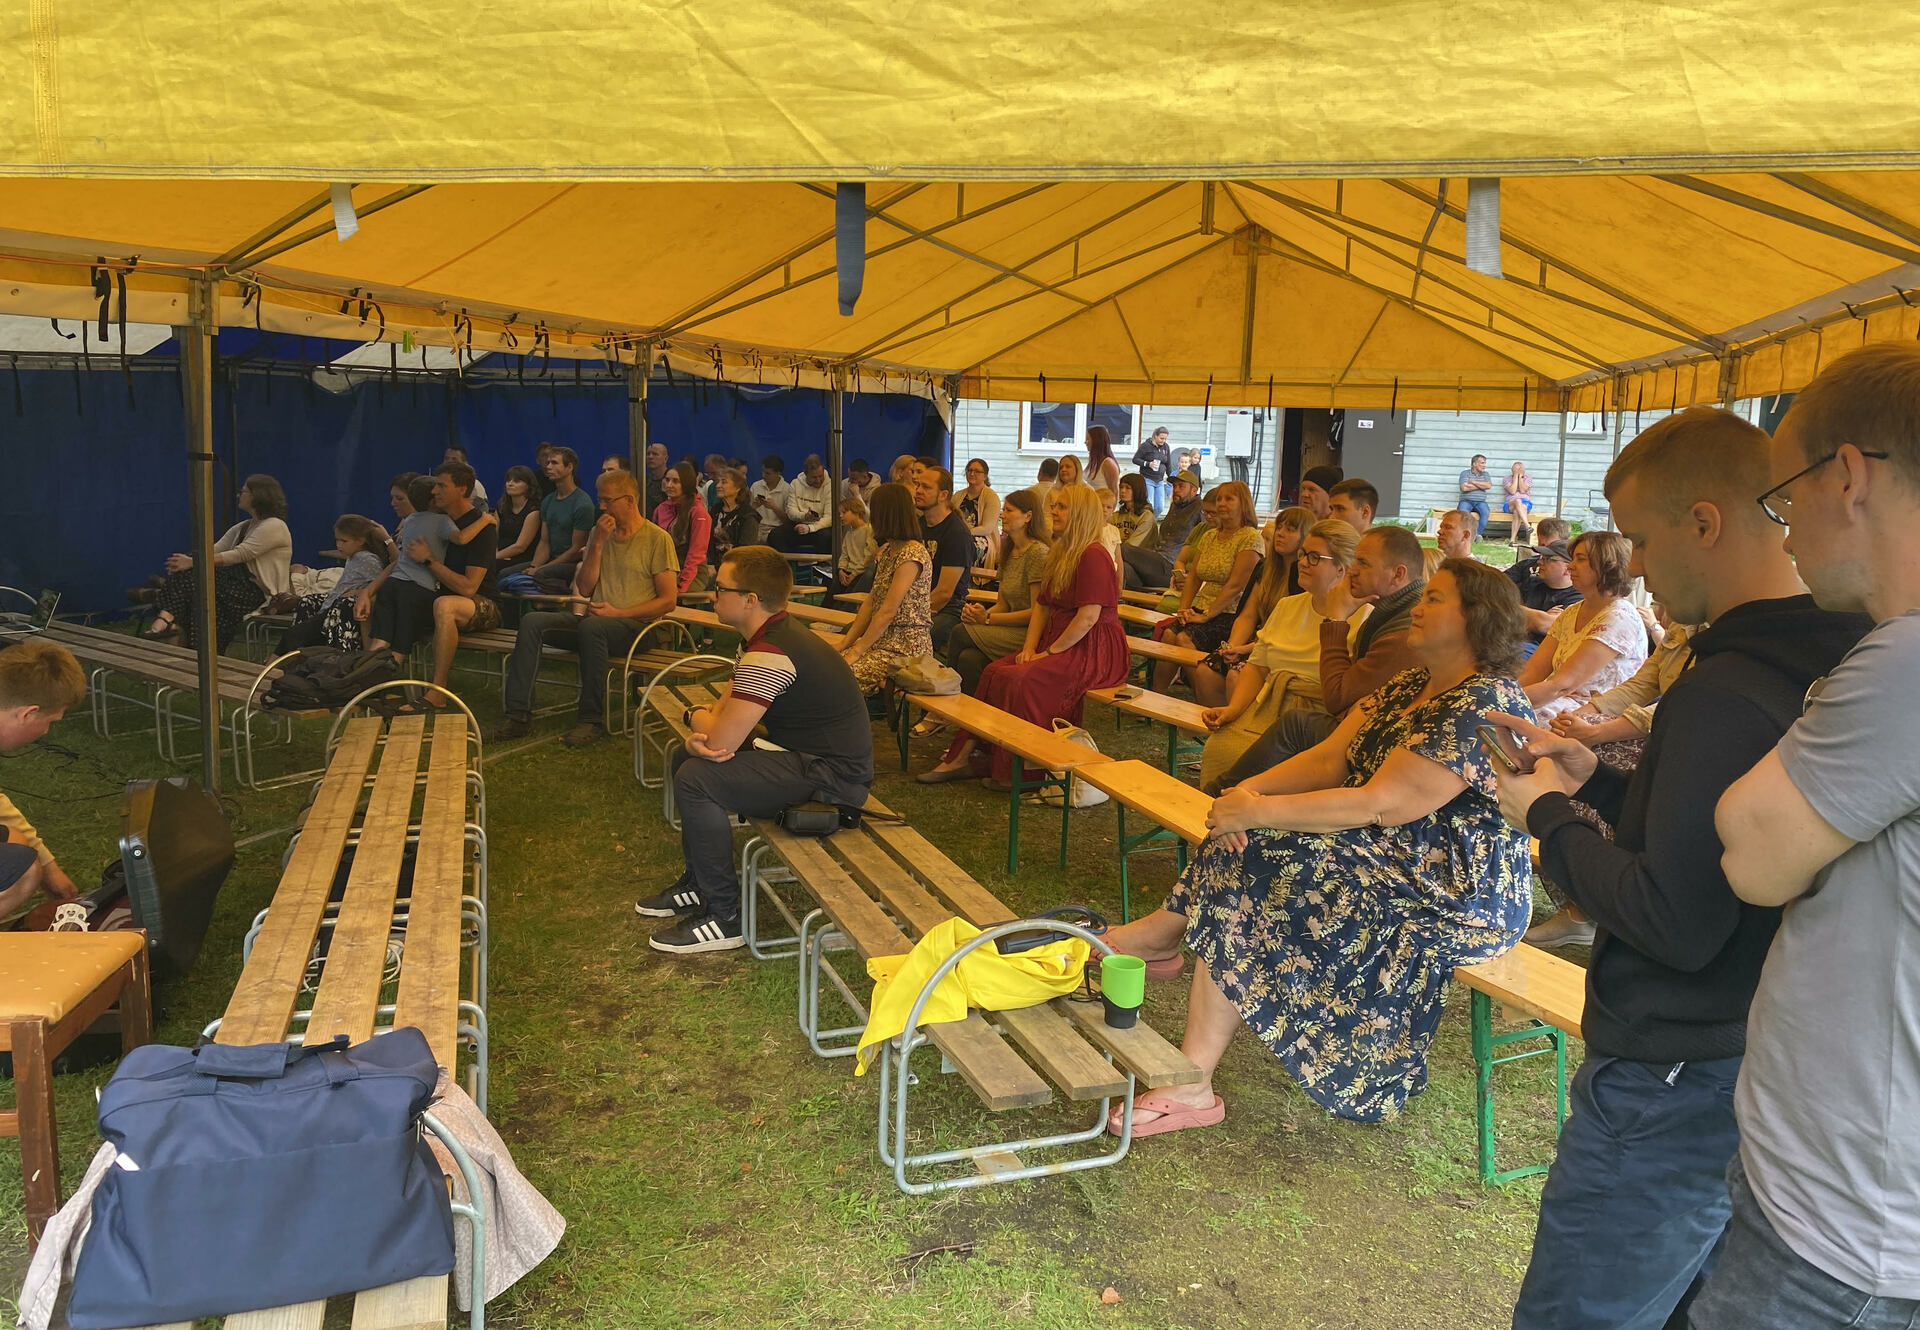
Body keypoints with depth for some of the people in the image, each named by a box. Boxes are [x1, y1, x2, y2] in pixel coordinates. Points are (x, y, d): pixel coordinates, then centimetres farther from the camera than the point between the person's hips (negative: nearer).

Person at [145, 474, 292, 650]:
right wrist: (190, 559, -10)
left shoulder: (274, 526, -8)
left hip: (258, 592, -8)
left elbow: (238, 556, -19)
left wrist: (193, 562, -23)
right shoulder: (242, 527, 21)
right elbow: (214, 550, 9)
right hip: (237, 584, 8)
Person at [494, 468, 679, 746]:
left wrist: (618, 613, -14)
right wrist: (598, 544, -2)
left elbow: (668, 599, -7)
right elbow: (584, 589, 9)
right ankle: (518, 714, -20)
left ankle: (592, 720, -29)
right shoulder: (601, 534, 17)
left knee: (592, 626, -38)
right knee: (532, 621, -16)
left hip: (635, 623, -6)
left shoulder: (658, 539, -2)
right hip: (593, 617, 6)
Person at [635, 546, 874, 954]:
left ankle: (724, 918, -8)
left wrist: (697, 718, -2)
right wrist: (700, 736, -10)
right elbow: (725, 707, 13)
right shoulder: (771, 635, 9)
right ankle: (697, 884, 26)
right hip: (808, 754, 11)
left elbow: (721, 741, -26)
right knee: (686, 759, 15)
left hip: (832, 778, -11)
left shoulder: (770, 655, -26)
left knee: (696, 779, -21)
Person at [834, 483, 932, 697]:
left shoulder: (913, 553, -15)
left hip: (906, 647, -9)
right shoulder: (888, 549, 16)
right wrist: (845, 643, 7)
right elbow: (871, 602, 15)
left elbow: (888, 612, -18)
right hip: (882, 641, 9)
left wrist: (857, 651, -15)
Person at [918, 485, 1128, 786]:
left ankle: (1014, 772, -14)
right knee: (994, 672, -7)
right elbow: (1043, 607, 16)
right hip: (1060, 645, 9)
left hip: (1093, 651, -9)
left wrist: (1049, 652, -17)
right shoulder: (1058, 553, 16)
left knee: (1022, 680, -26)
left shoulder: (1093, 556, -16)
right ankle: (962, 756, -6)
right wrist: (1030, 648, 1)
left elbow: (1088, 617, -22)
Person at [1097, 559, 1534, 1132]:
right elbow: (1329, 759, 4)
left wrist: (1257, 812, -22)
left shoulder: (1484, 705, -19)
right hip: (1396, 860, 10)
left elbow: (1378, 806, -24)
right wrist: (1248, 791, -13)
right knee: (1239, 849, -5)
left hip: (1459, 893, -9)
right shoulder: (1411, 686, 11)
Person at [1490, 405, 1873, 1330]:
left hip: (1672, 1091, -10)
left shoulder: (1727, 691, -24)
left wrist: (1548, 815, -13)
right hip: (1762, 1073, 10)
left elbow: (1675, 923, -25)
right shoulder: (1823, 668, 6)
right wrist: (1598, 781, 7)